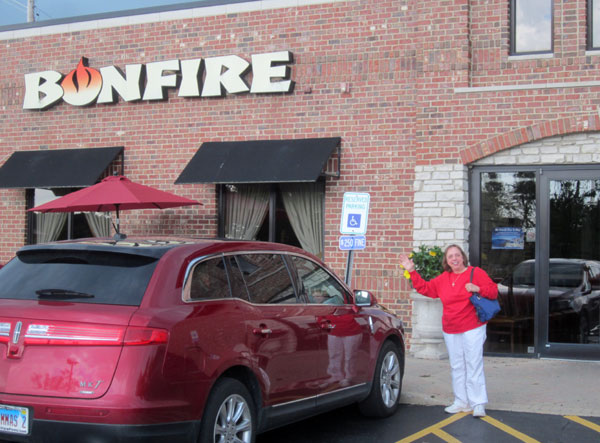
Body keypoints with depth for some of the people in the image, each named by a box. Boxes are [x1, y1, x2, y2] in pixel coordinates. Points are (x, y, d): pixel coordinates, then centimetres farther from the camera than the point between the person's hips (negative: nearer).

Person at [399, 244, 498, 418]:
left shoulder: (476, 273, -3)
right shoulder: (443, 279, 11)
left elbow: (493, 291, -6)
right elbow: (425, 288, 16)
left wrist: (477, 289, -23)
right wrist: (412, 271, 9)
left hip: (472, 329, -5)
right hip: (450, 331, 6)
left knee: (474, 366, -8)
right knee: (457, 367, 10)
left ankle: (478, 404, -3)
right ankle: (461, 402, 19)